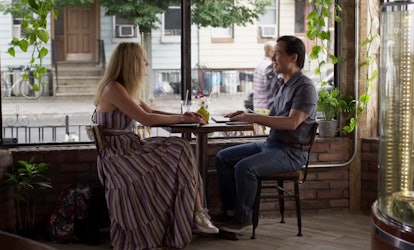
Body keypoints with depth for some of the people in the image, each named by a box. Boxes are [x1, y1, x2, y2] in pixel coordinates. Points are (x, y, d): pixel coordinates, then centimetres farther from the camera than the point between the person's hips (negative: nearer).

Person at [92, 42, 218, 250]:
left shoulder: (124, 88, 14)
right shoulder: (113, 88, -15)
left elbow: (151, 111, 19)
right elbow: (147, 119, -18)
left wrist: (182, 116, 4)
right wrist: (182, 119, -8)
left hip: (130, 148, 9)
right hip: (118, 156, -9)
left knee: (181, 152, -9)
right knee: (180, 156, -16)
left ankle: (197, 214, -16)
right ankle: (196, 214, -6)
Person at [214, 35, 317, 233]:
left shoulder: (305, 87, -14)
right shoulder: (285, 85, 16)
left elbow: (292, 122, -26)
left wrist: (254, 118, -24)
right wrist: (247, 116, 4)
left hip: (291, 152, -10)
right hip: (270, 143, 10)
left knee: (245, 167, -30)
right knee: (223, 157, 2)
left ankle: (242, 218, -12)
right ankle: (230, 211, 4)